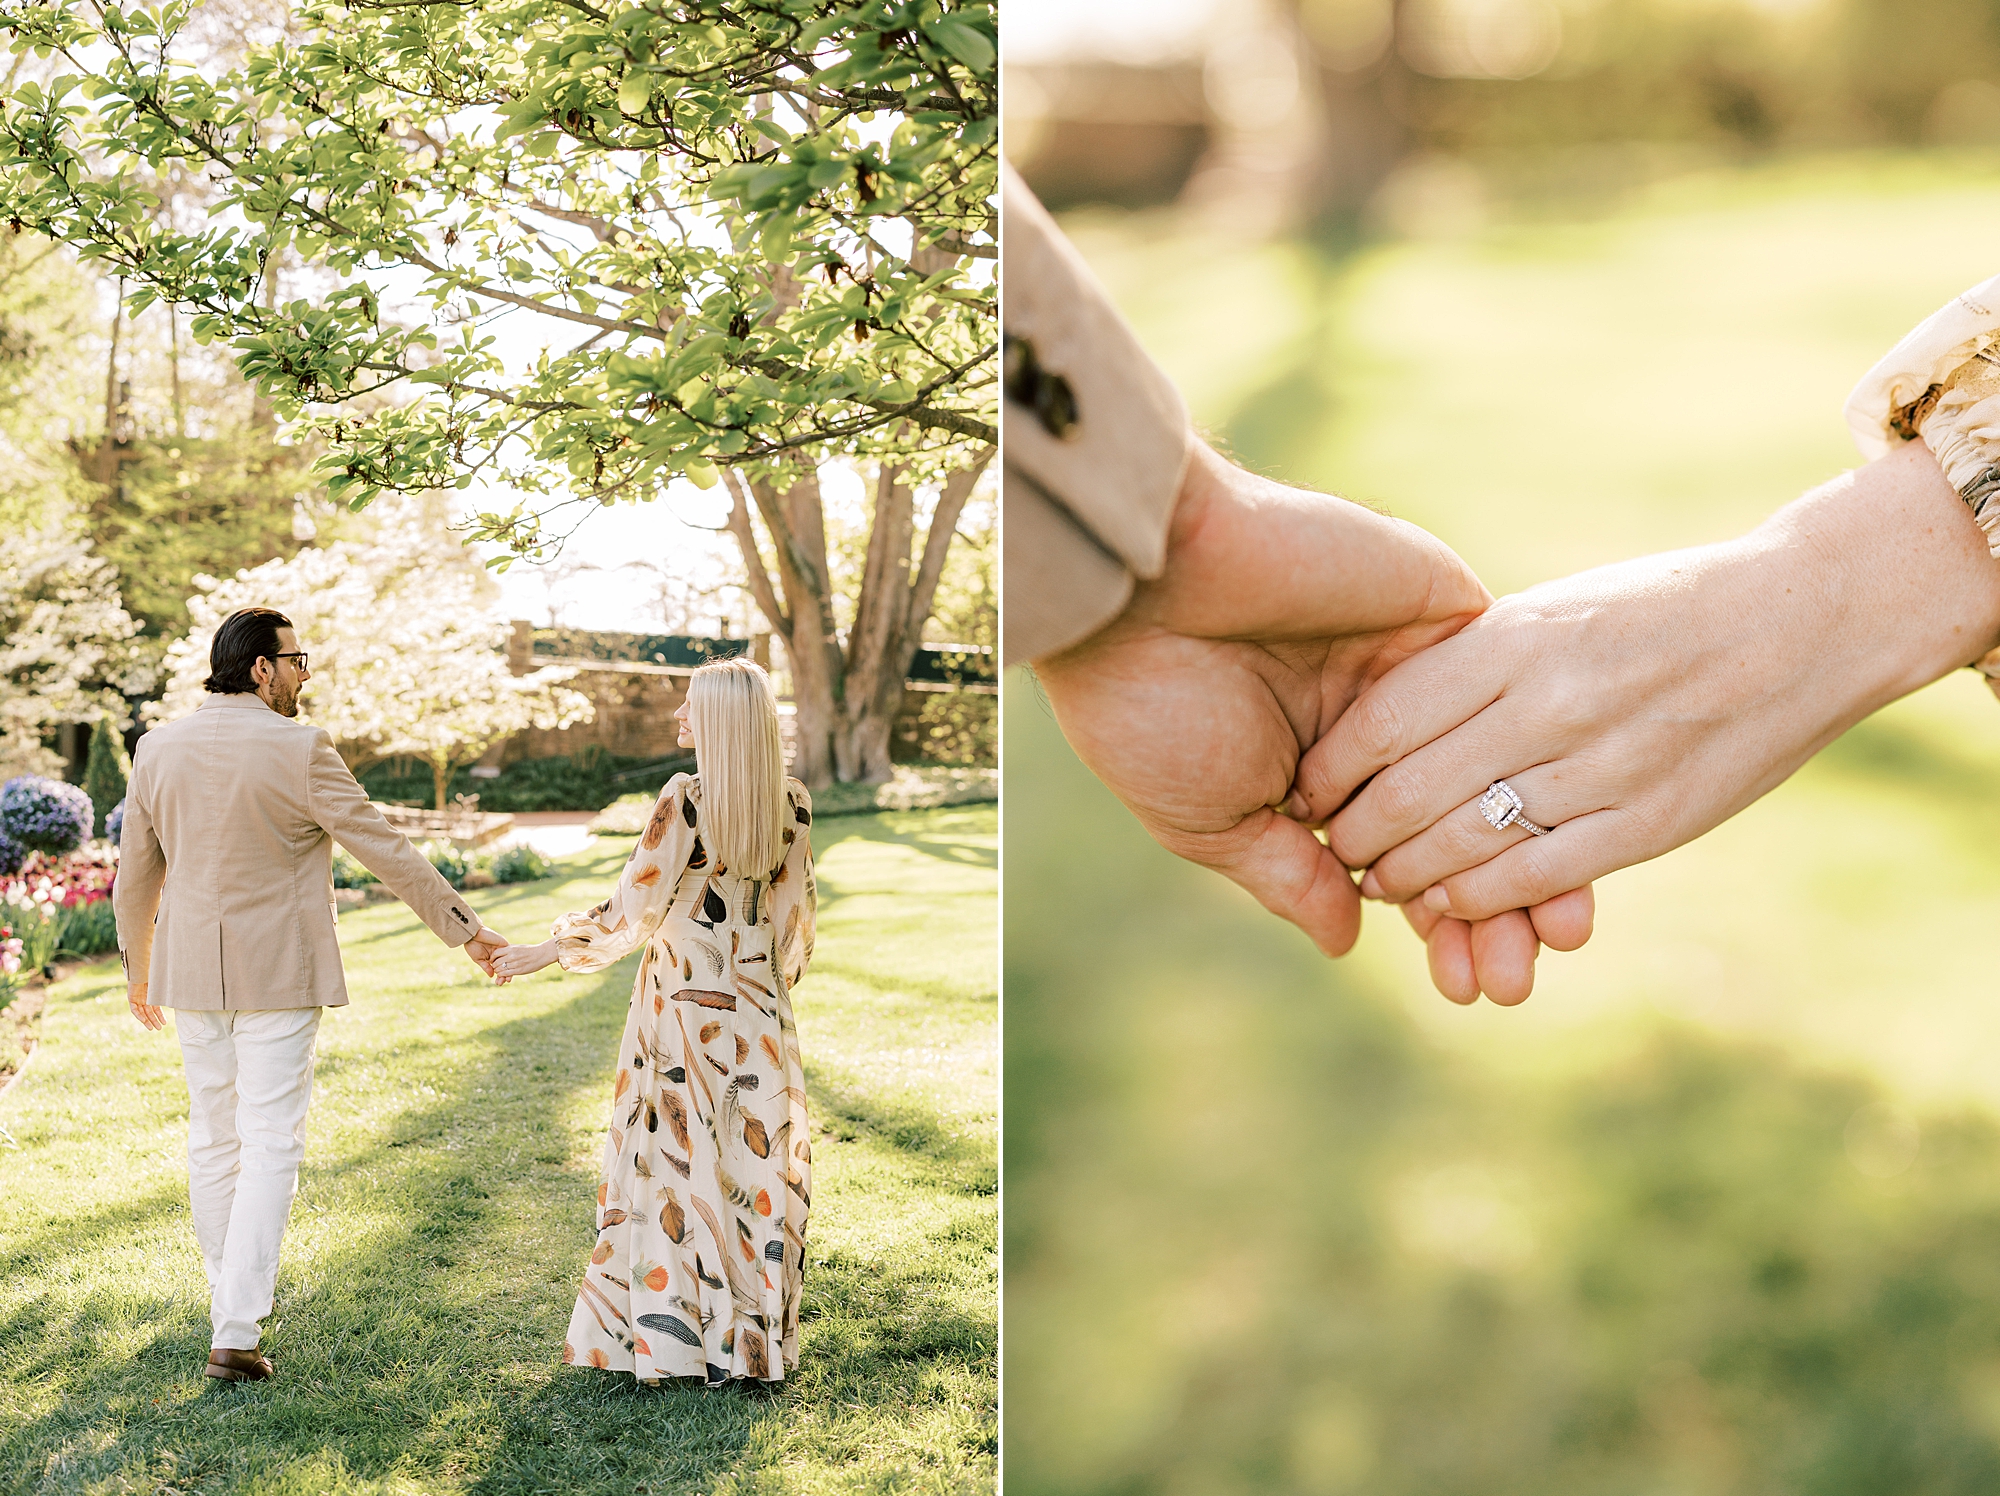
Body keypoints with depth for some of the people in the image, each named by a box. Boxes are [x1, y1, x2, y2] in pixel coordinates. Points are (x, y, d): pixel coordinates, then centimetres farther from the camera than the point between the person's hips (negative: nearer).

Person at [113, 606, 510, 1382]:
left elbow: (134, 879, 9)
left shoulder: (158, 750, 2)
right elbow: (387, 852, -11)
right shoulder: (300, 751, -14)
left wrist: (138, 971, 22)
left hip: (192, 976, 5)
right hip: (277, 977, -5)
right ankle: (237, 1331, -5)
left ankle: (233, 1295, 31)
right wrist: (462, 928, -3)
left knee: (214, 1138, 18)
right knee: (270, 1147, -1)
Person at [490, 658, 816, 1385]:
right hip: (757, 1011, 4)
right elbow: (796, 922, 6)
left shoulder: (687, 799, -14)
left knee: (673, 1169, 6)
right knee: (754, 1171, 10)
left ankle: (665, 1341, 14)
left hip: (680, 1007, -4)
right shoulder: (793, 805, -1)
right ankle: (755, 1340, 16)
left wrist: (545, 950, -1)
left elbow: (631, 910, -12)